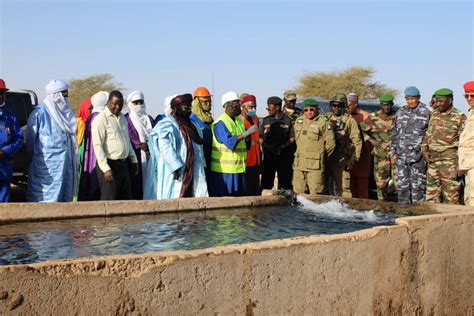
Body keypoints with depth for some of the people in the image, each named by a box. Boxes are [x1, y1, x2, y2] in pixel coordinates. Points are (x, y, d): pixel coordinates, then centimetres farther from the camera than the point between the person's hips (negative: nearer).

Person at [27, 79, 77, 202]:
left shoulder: (66, 112, 12)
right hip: (46, 164, -6)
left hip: (65, 163, 7)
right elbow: (30, 138, -3)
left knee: (65, 196, 8)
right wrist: (34, 155, 5)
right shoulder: (39, 113, -10)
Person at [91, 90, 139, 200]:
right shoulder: (101, 119, -11)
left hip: (123, 165, 8)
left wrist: (134, 160, 20)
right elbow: (97, 146, -16)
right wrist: (106, 168, -21)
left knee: (125, 199, 11)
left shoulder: (122, 118, 15)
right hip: (109, 165, -8)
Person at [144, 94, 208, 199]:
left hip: (190, 172, 8)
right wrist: (176, 167, -26)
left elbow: (198, 146, 21)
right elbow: (165, 148, -19)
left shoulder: (190, 125, 19)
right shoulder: (167, 125, -9)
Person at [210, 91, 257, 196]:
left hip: (239, 168, 8)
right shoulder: (220, 123, -13)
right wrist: (246, 133, -31)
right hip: (224, 170, -8)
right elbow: (229, 142, -26)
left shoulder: (239, 120, 14)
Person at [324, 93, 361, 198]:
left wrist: (353, 160, -8)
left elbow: (357, 142, -2)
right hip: (325, 157, 4)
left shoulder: (349, 120, 0)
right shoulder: (326, 118, 12)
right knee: (325, 186, 11)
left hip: (341, 159, -4)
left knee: (343, 187, -7)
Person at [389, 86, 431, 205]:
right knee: (402, 184, 8)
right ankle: (403, 207, 16)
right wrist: (393, 152, 11)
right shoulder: (400, 113, 13)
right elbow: (394, 134, 17)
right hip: (401, 155, 4)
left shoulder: (425, 113, 0)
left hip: (417, 156, -4)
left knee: (417, 185, -2)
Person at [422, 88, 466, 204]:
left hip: (449, 160, -6)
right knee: (432, 195, 10)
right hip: (432, 160, 6)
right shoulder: (434, 114, 12)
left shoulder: (459, 117, -7)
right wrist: (424, 150, 5)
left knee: (450, 195, -3)